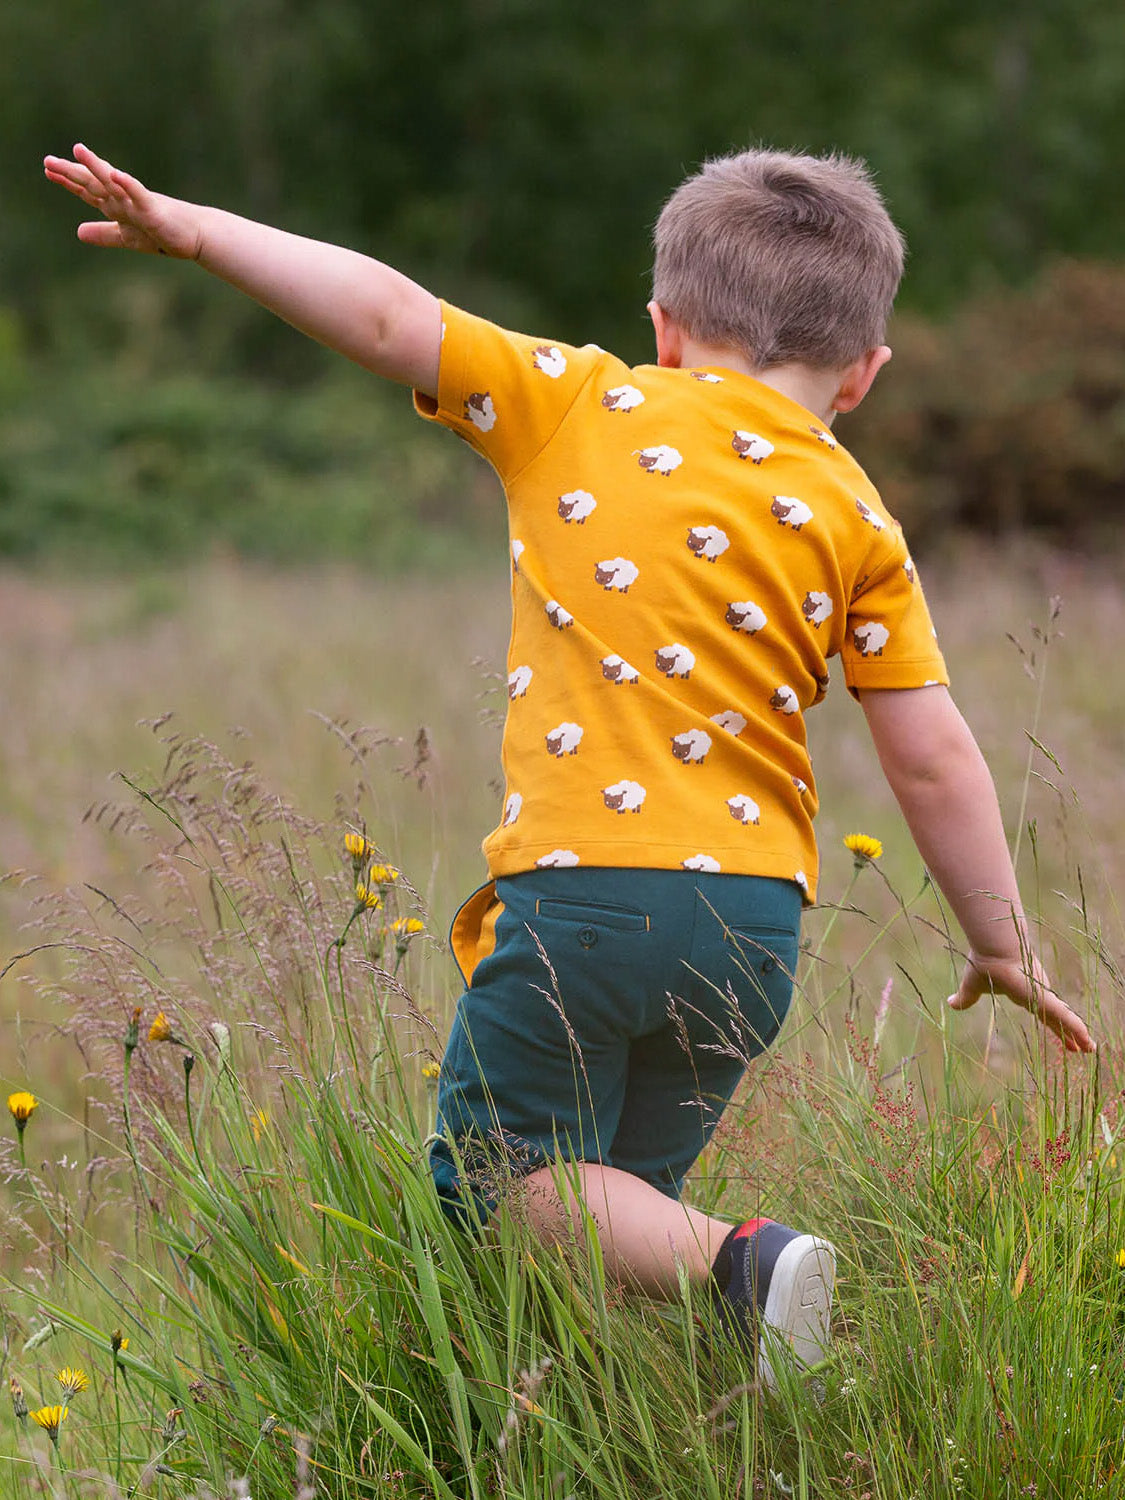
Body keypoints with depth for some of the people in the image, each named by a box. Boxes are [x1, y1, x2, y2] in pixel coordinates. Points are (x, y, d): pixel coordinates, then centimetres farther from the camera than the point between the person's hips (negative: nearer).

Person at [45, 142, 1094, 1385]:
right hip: (753, 919, 4)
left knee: (498, 1179, 6)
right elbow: (934, 759, 6)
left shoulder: (580, 407, 4)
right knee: (620, 1190, 19)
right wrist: (1002, 943, 16)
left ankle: (734, 1269, -18)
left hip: (578, 886, -3)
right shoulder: (855, 515, 8)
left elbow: (389, 318, -2)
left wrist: (191, 228, 5)